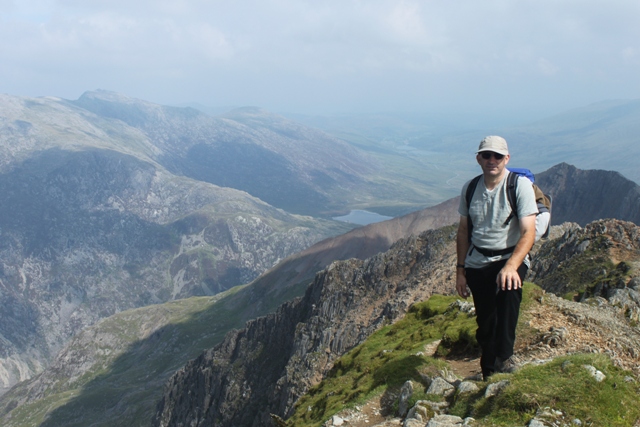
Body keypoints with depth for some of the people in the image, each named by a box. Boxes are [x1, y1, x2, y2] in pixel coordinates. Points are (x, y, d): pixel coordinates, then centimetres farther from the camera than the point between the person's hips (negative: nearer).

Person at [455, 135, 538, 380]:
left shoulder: (520, 185, -11)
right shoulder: (470, 188, 3)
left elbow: (528, 233, -18)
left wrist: (511, 266, -33)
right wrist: (460, 270, 8)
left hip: (511, 257, -4)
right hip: (477, 263, 4)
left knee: (508, 288, -36)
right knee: (485, 322, 4)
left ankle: (504, 356, -26)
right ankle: (488, 375, 24)